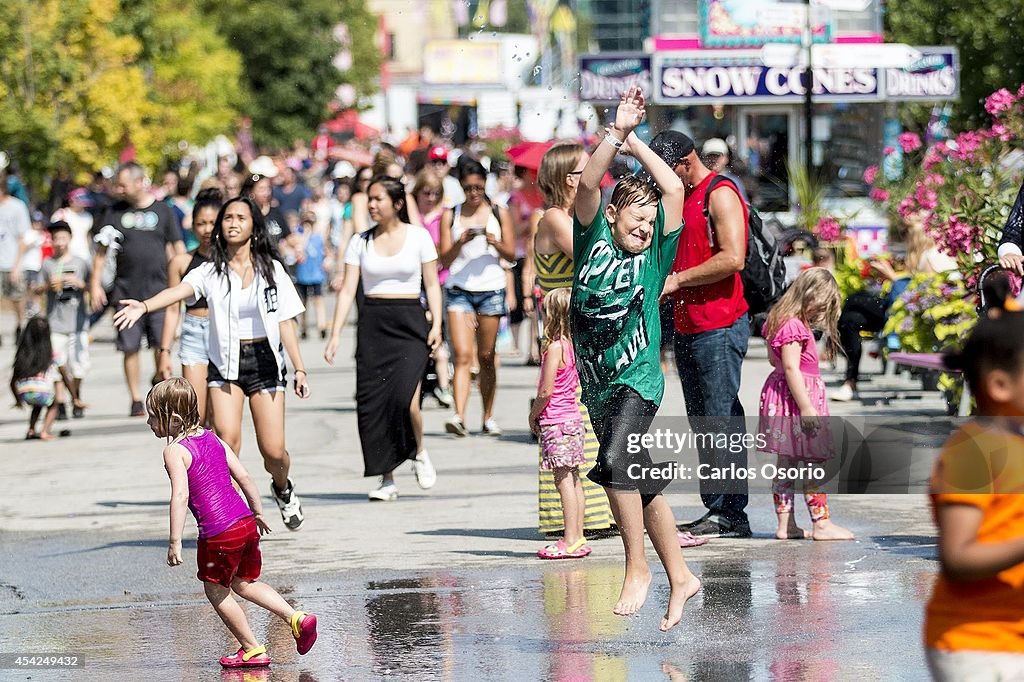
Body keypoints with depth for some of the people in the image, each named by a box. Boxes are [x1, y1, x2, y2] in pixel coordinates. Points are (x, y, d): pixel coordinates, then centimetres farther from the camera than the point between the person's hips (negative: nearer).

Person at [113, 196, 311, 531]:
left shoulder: (271, 269, 2)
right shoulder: (211, 271, -2)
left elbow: (286, 323, 5)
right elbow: (179, 290, -21)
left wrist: (300, 368, 2)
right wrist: (144, 306, -41)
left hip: (264, 360, 0)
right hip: (224, 362, 0)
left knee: (273, 450, -1)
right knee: (227, 440, -18)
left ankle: (282, 489, 32)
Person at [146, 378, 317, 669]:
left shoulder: (174, 451, -9)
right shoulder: (212, 438, 13)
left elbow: (180, 496, -20)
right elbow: (244, 476, 14)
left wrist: (175, 541, -20)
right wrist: (258, 513, 25)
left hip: (219, 535, -8)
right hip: (246, 523, 8)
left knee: (215, 591, 12)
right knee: (244, 583, 23)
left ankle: (252, 649, 15)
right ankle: (297, 618, 11)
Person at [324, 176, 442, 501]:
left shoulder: (418, 236, 3)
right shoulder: (360, 242, 7)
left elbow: (432, 284, 5)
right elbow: (347, 290, 5)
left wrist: (436, 325, -6)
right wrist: (335, 334, -2)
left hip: (409, 322, -3)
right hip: (372, 324, 3)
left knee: (405, 399, -17)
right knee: (372, 401, -3)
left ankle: (419, 453, 13)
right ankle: (387, 479, 6)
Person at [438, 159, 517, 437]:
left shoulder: (499, 213, 8)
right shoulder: (450, 215, 7)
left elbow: (511, 255, 7)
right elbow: (445, 259, 3)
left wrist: (496, 243, -12)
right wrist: (460, 242, -16)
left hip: (491, 289, 1)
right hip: (459, 290, -1)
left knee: (486, 357, 5)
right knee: (462, 355, -13)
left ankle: (488, 417, 16)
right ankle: (459, 417, -23)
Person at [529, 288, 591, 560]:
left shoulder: (555, 348, -16)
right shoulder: (573, 345, 9)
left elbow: (546, 391, -18)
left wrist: (533, 415, -2)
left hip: (556, 422, -9)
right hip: (572, 416, 9)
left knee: (563, 479, -7)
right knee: (573, 479, 12)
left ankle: (571, 541, -8)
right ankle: (577, 537, 16)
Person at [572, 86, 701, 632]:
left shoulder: (656, 251, 0)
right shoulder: (593, 238, 4)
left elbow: (674, 189, -9)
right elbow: (588, 184, -10)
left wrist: (634, 141, -4)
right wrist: (616, 133, -18)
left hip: (638, 379, -4)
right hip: (598, 383, 4)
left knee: (615, 463, -27)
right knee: (642, 483, 12)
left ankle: (637, 567, -18)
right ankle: (679, 576, 23)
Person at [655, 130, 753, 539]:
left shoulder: (720, 195, -8)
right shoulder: (681, 198, 20)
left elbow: (732, 258, -19)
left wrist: (677, 280, -14)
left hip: (719, 327, -10)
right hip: (687, 328, 10)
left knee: (721, 421, -9)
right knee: (702, 424, 9)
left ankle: (731, 514, -9)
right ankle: (714, 508, 11)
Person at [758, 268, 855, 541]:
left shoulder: (779, 321, 13)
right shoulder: (794, 326, -18)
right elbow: (791, 367, -23)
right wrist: (806, 407, -24)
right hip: (797, 396, -10)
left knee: (787, 463, 11)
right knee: (815, 461, -5)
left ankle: (785, 525, 13)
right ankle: (821, 523, -3)